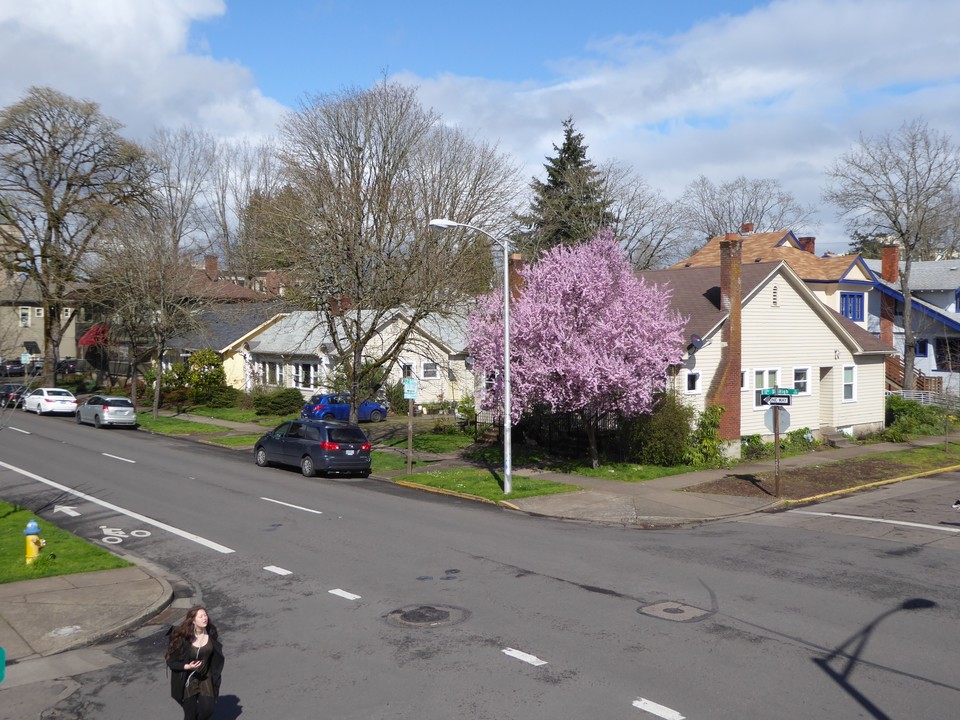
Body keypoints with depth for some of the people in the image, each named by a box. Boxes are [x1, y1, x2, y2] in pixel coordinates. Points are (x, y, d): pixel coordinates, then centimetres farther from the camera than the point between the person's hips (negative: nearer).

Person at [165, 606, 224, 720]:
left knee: (208, 709, -5)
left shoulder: (211, 633, -10)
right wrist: (187, 667, -28)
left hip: (206, 677, 3)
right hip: (188, 680, -3)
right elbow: (171, 661, -14)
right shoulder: (183, 638, -22)